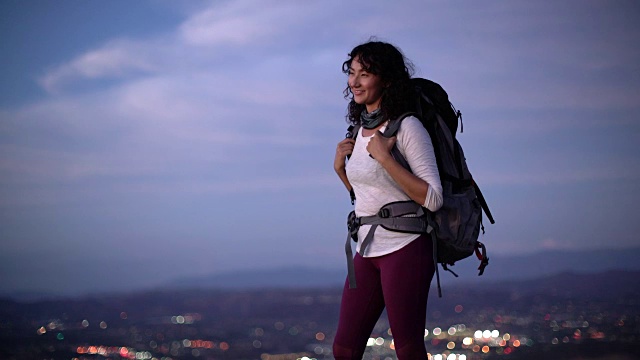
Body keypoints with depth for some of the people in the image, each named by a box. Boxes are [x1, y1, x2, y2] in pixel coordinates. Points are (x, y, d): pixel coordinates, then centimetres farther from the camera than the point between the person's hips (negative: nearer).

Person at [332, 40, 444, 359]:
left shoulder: (407, 127, -11)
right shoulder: (360, 130, 13)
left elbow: (432, 199, -18)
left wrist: (384, 157, -21)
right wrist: (340, 168, 7)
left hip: (405, 248, -8)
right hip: (368, 250, 8)